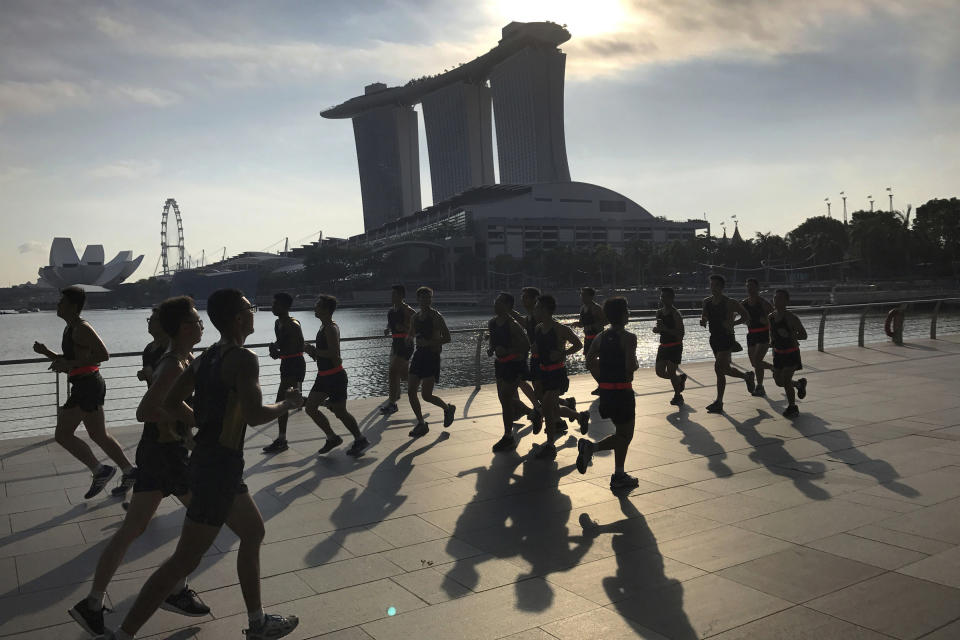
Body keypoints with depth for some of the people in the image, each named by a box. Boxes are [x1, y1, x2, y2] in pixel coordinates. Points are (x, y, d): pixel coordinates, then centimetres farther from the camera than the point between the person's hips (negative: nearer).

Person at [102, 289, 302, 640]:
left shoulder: (205, 358, 8)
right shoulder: (244, 360, -17)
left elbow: (171, 404, 10)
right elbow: (255, 415, -26)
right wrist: (287, 404, -9)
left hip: (204, 460, 10)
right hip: (220, 467, -10)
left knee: (253, 532, 21)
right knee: (185, 559, 0)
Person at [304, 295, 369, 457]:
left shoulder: (331, 329, -19)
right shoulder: (324, 326, 12)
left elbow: (334, 354, -29)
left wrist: (314, 351, -20)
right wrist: (314, 351, 8)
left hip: (335, 376, -10)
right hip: (324, 376, 10)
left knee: (340, 412, 1)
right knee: (310, 408, 9)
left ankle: (360, 440, 19)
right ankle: (332, 438, 20)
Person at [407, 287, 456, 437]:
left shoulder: (436, 317, -10)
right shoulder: (415, 317, 10)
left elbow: (447, 338, -13)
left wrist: (428, 343, -21)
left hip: (432, 357, -7)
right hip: (419, 355, 7)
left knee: (426, 395, -8)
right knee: (411, 392, 1)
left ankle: (448, 408, 21)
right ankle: (421, 424, 14)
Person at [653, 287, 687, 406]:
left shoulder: (675, 314, -16)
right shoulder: (659, 312, 5)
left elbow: (681, 334, -20)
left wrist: (665, 329, -30)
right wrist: (657, 328, -6)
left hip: (675, 347, -7)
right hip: (663, 346, 7)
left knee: (671, 373, -6)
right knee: (660, 372, 5)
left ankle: (677, 396, 18)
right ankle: (680, 378, 33)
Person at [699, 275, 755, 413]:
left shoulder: (729, 303, -10)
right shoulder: (707, 302, 6)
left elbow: (745, 315, -2)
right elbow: (704, 316, 19)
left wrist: (732, 324, -15)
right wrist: (703, 321, -5)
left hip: (727, 338, -7)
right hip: (714, 338, 7)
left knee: (719, 368, -16)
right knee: (725, 369, 13)